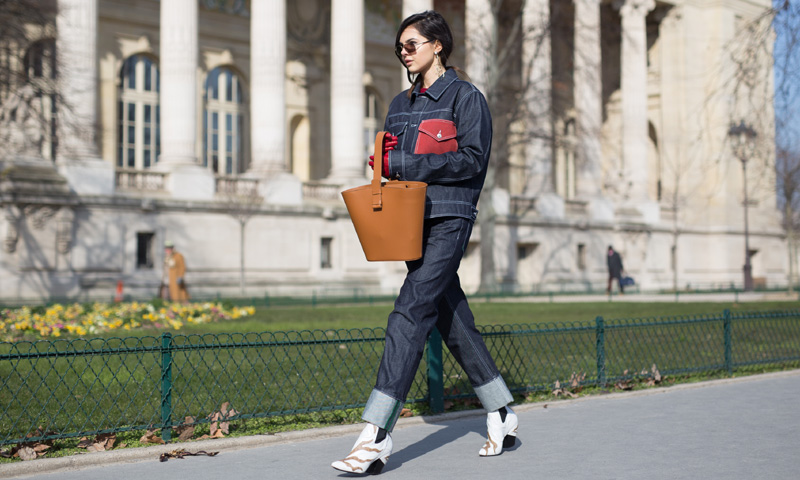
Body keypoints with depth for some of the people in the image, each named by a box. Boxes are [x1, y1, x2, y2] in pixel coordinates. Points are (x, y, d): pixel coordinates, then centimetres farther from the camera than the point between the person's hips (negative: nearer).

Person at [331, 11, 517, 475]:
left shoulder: (465, 96, -3)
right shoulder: (402, 103, 19)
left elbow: (472, 159, -13)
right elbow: (389, 160, 23)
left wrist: (402, 164, -15)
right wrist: (385, 154, -2)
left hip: (449, 219, -8)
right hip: (412, 221, 8)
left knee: (409, 317, -17)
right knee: (453, 321, 10)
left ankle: (377, 436, -21)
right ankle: (502, 416, 23)